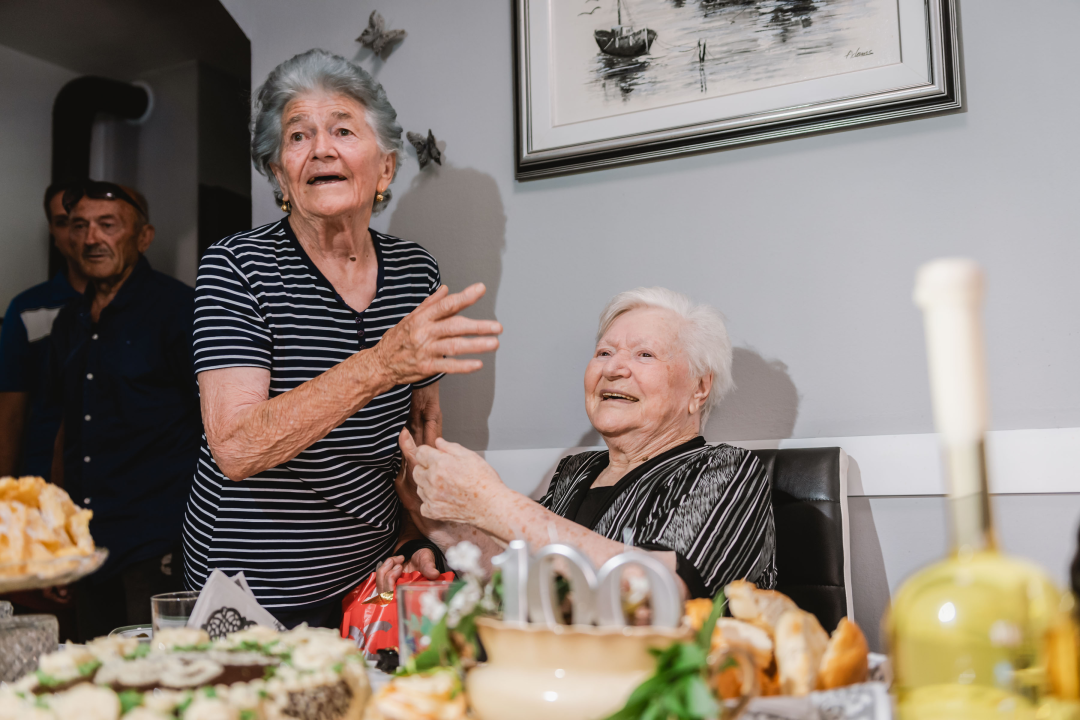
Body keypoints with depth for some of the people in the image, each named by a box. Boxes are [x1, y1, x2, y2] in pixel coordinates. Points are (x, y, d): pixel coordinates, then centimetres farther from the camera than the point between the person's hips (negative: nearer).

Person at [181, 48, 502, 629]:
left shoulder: (415, 270, 0)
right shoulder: (237, 266, -14)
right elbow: (235, 450, -26)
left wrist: (415, 538, 1)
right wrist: (381, 364, -36)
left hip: (370, 575, 4)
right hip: (252, 592, -4)